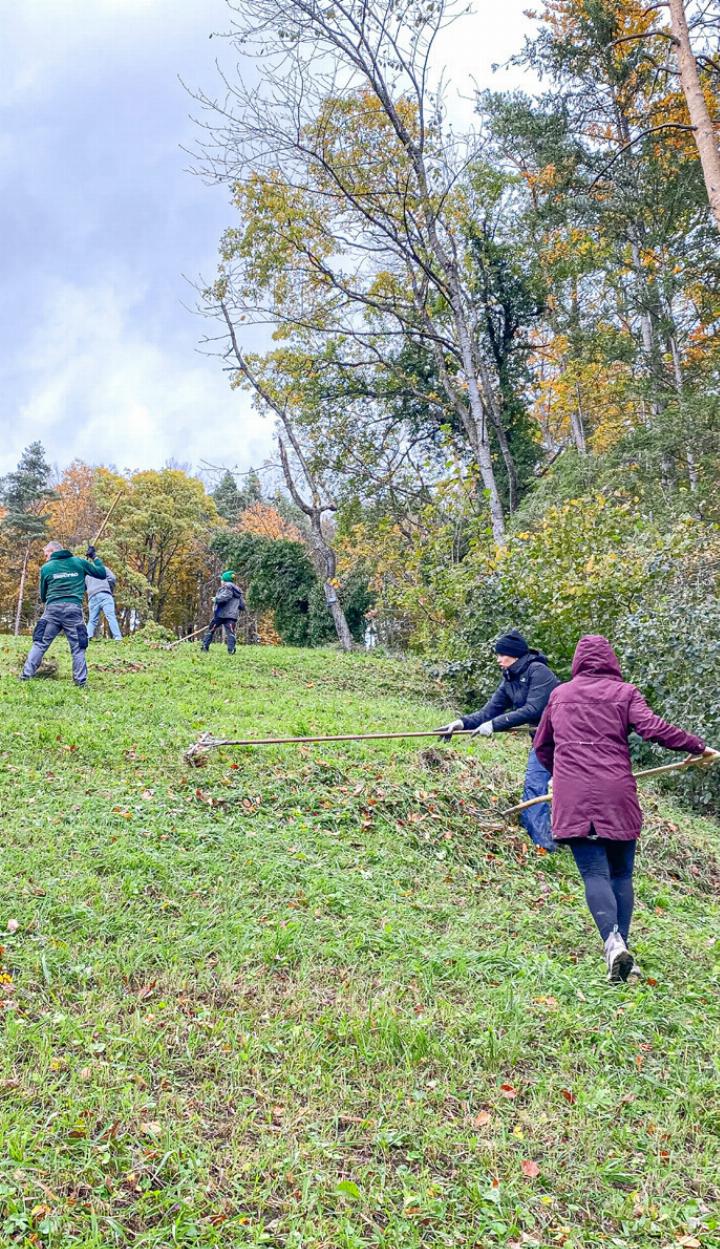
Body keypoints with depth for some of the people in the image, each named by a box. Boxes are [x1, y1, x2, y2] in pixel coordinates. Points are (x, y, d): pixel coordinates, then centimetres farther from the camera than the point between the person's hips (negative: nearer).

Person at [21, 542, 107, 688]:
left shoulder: (46, 568, 9)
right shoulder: (79, 562, 9)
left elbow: (43, 596, 16)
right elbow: (102, 573, 16)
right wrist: (95, 557, 30)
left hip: (52, 609, 0)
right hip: (74, 609, 0)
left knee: (39, 644, 8)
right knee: (78, 648, 6)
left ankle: (25, 677, 4)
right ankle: (80, 682, 1)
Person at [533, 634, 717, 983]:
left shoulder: (559, 694, 15)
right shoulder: (624, 692, 7)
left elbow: (541, 745, 23)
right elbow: (653, 728, -9)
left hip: (573, 799, 1)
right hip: (617, 797, 0)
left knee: (595, 873, -3)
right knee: (621, 874, 12)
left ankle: (613, 941, -24)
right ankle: (621, 948, 11)